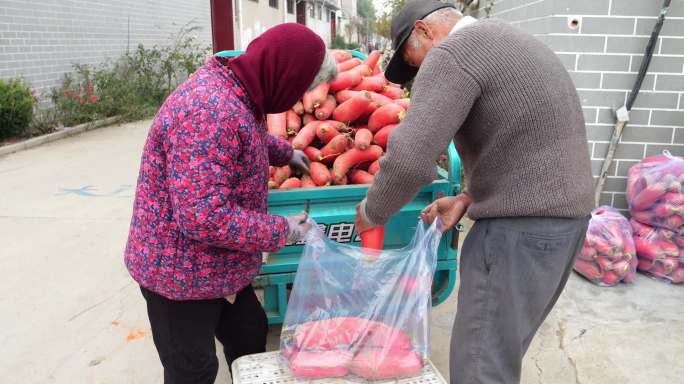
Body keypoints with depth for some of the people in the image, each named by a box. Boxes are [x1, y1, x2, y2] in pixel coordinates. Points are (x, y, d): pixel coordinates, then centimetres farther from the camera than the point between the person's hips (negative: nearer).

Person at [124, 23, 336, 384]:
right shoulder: (212, 112, -32)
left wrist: (285, 152, 27)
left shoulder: (232, 90, 1)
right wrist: (280, 231, -24)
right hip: (181, 271, -9)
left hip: (217, 264, 10)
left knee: (249, 335, 23)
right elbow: (202, 217, -35)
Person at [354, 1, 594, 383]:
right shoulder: (508, 42, 19)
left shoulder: (451, 54, -12)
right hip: (563, 214, 10)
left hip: (520, 226, -10)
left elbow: (410, 160, -25)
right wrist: (467, 200, 13)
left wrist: (372, 212, -6)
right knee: (500, 350, 22)